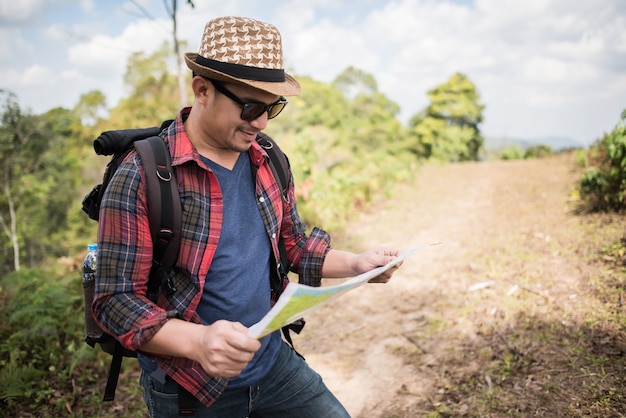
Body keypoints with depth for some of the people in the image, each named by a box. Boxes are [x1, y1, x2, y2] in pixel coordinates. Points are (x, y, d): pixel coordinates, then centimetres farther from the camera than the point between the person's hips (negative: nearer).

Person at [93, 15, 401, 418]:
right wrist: (197, 340, -32)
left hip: (274, 362, 5)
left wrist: (356, 264, -4)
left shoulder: (268, 162, 1)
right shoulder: (142, 176, -18)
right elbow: (116, 300, -17)